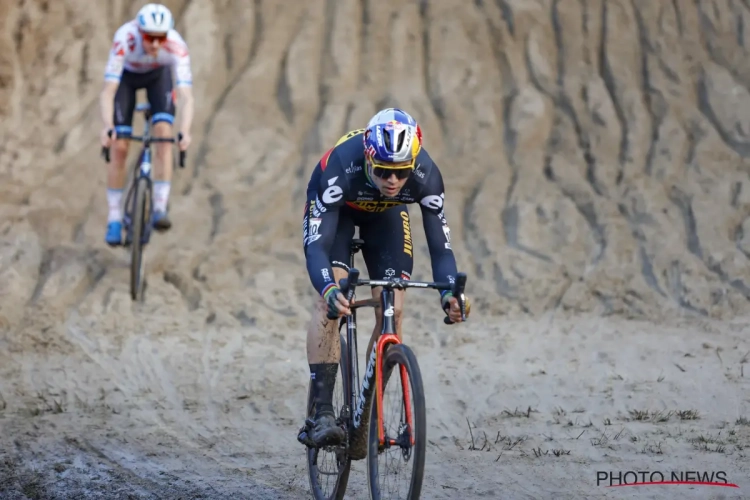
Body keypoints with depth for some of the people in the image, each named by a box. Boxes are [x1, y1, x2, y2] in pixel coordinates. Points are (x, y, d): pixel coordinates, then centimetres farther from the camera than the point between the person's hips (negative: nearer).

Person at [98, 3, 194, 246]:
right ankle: (114, 218, 1)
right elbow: (108, 91, -44)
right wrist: (107, 127, -59)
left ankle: (160, 209, -16)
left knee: (164, 132, -22)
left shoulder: (176, 46, -38)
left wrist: (185, 131, -59)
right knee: (120, 147, -10)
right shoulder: (125, 40, -41)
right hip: (127, 75, -1)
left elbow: (186, 96, -43)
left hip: (158, 75, 1)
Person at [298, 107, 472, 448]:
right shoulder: (339, 168, -42)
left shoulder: (426, 176, -35)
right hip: (337, 209, -3)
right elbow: (316, 244, -45)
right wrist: (329, 288, -64)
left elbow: (440, 245, -29)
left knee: (392, 309, -11)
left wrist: (450, 292, -48)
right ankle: (321, 414, -24)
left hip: (386, 214, 3)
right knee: (330, 302, -23)